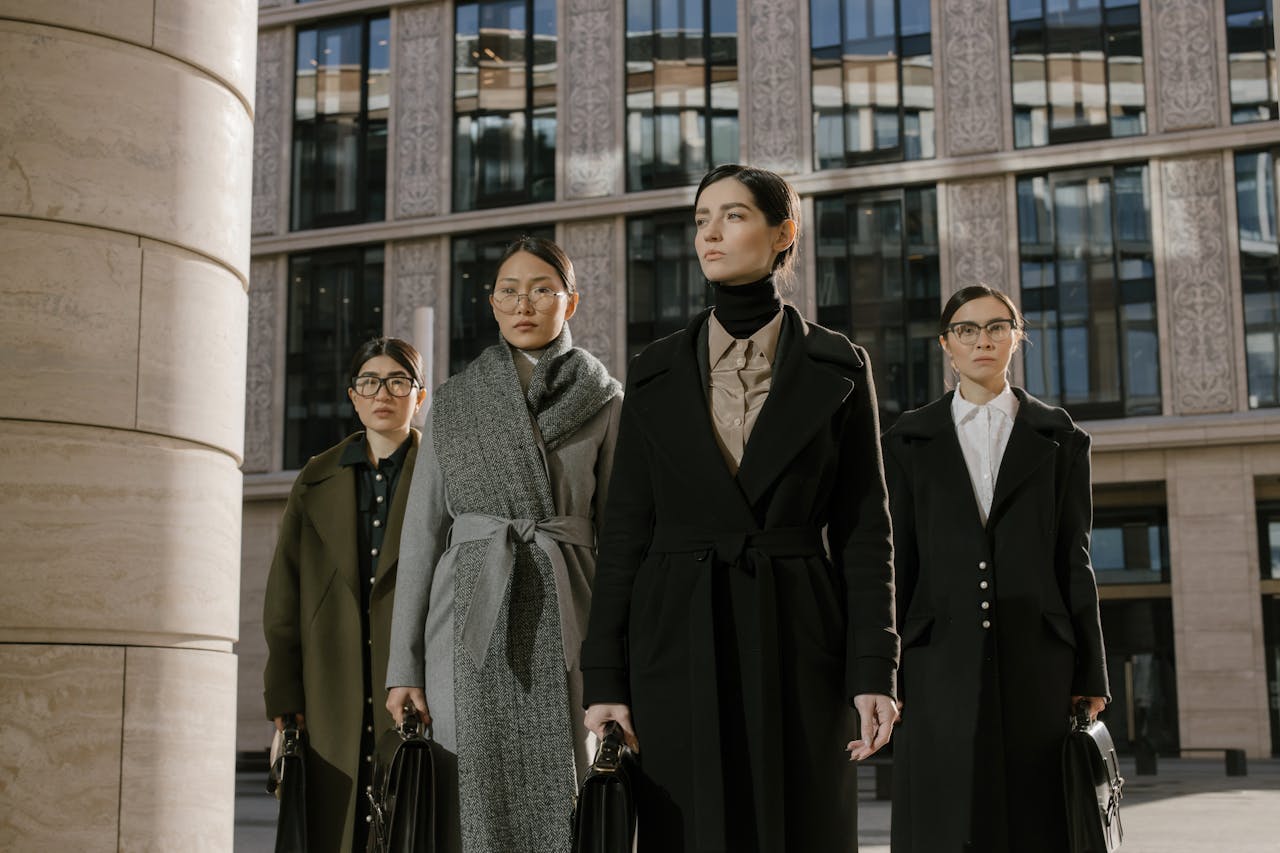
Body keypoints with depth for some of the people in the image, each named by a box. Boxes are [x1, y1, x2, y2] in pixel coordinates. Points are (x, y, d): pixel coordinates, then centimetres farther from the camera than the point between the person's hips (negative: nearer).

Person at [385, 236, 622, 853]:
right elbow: (421, 533, 8)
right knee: (476, 802, -1)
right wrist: (403, 665, 1)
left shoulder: (603, 401, 7)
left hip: (560, 621, -1)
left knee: (560, 803, -3)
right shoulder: (454, 402, 10)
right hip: (469, 620, 1)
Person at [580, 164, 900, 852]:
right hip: (679, 646, 1)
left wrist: (872, 669, -6)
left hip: (796, 641, -1)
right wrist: (603, 680, -1)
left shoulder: (838, 367, 5)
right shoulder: (655, 374, 8)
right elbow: (625, 531, 5)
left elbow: (863, 527, 2)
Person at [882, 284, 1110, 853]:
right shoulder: (909, 441, 9)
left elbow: (1074, 560, 7)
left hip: (1037, 660, 1)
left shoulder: (1060, 439, 10)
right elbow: (896, 563, 7)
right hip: (941, 664, 0)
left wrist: (1090, 675, 2)